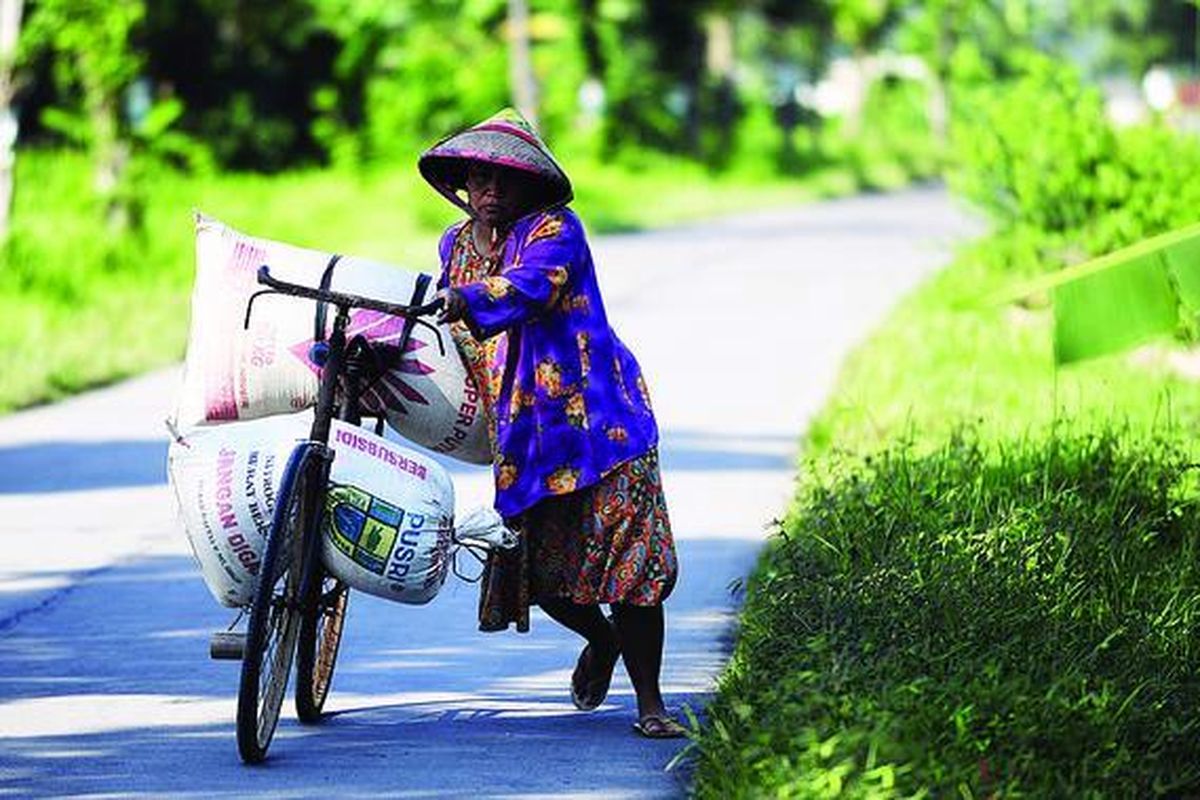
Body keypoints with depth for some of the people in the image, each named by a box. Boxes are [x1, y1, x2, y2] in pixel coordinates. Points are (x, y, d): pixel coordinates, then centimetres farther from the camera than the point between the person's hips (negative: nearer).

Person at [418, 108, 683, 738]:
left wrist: (463, 301, -44)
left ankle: (650, 704, -2)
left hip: (595, 415, -5)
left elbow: (527, 286, -29)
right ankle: (601, 638, 33)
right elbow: (445, 328, 23)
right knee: (536, 566, -1)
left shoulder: (554, 231, -9)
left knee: (625, 553, -11)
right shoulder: (455, 244, 12)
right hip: (516, 430, 5)